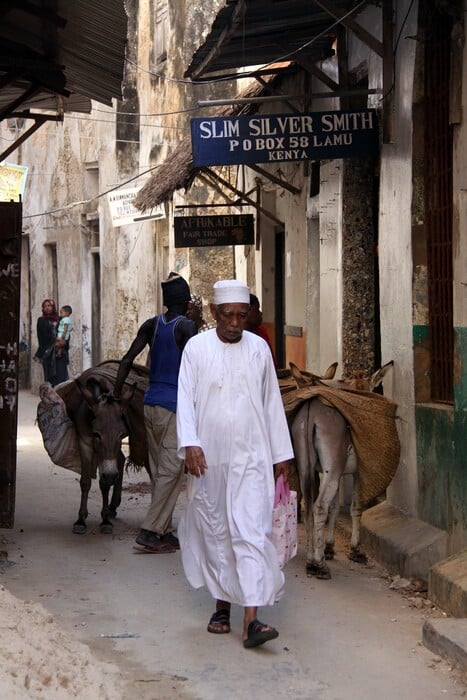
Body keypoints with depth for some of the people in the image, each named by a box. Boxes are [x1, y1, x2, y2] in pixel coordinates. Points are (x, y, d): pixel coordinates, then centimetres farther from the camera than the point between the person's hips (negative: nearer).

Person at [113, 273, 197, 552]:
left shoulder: (151, 325, 8)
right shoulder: (187, 326, -10)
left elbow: (127, 360, 5)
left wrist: (117, 392, 13)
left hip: (151, 403, 7)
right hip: (174, 406, -7)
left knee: (159, 471, 12)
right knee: (171, 471, -3)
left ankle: (164, 532, 17)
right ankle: (150, 530, -8)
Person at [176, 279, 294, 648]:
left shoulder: (259, 348, 5)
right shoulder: (197, 348, 1)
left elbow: (272, 401, 11)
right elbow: (186, 399, -2)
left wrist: (281, 453, 11)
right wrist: (190, 444, -16)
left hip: (251, 457, 0)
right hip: (209, 456, 0)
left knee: (252, 531, -10)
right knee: (215, 532, 8)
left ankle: (251, 619, -16)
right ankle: (222, 606, 24)